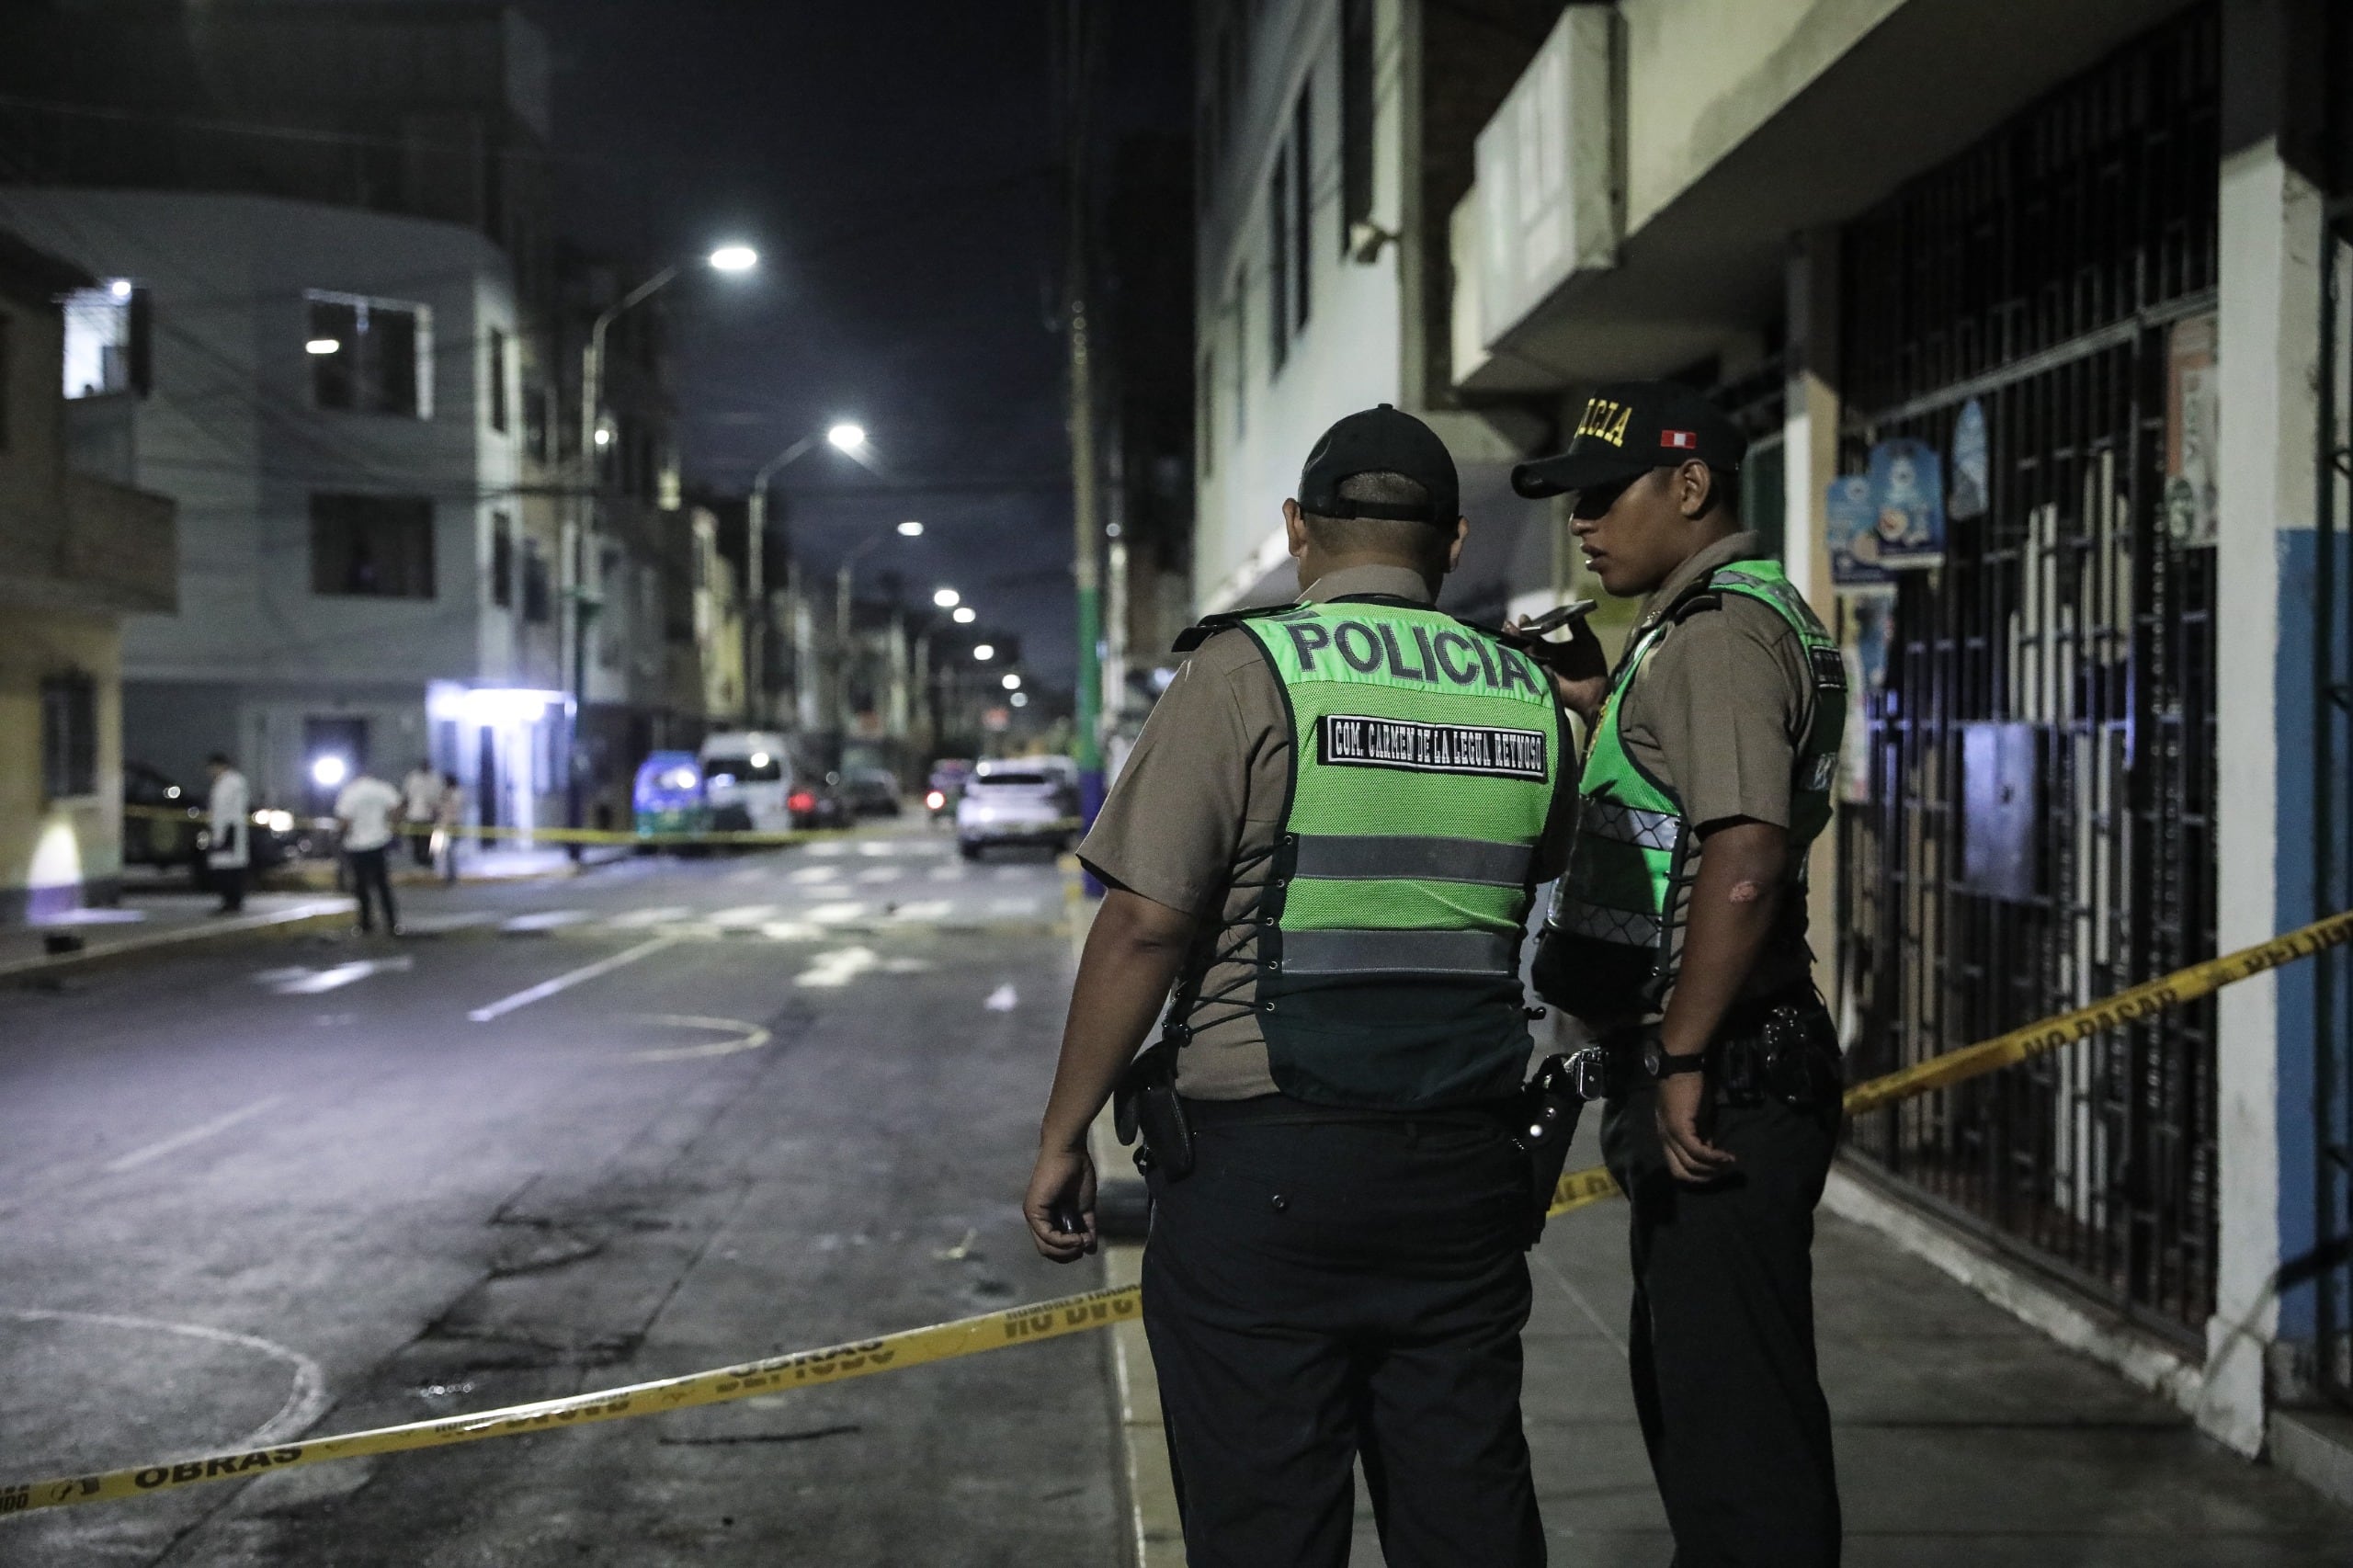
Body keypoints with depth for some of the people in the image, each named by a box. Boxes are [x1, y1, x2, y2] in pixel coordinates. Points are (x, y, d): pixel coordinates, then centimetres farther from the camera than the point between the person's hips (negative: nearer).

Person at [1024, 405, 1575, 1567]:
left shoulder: (1246, 670, -8)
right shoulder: (1530, 696, 6)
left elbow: (1144, 925, -13)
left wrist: (1063, 1139, -5)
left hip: (1264, 1171, -4)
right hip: (1465, 1174, 5)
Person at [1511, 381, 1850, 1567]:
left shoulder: (1719, 633, -16)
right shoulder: (1726, 619, 17)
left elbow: (1744, 858, -27)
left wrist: (1683, 1064, -23)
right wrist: (1600, 707, 14)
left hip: (1723, 1087, -11)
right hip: (1722, 1075, 11)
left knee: (1734, 1410, -4)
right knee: (1683, 1384, 22)